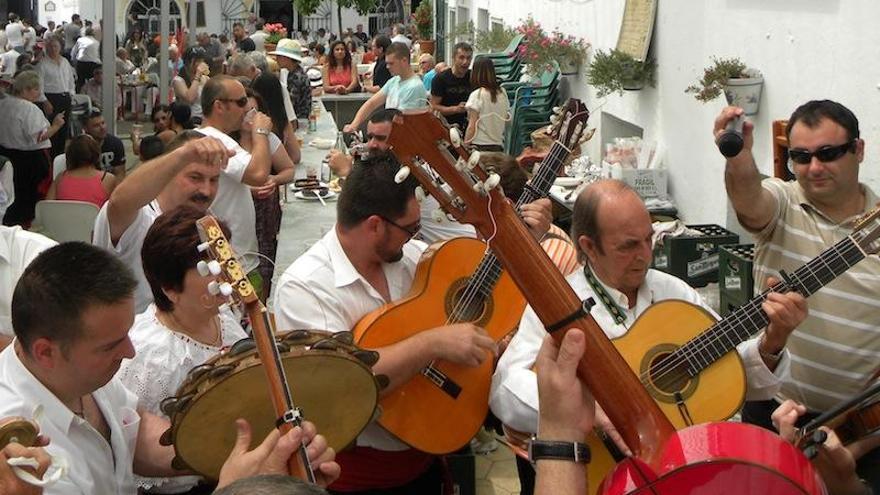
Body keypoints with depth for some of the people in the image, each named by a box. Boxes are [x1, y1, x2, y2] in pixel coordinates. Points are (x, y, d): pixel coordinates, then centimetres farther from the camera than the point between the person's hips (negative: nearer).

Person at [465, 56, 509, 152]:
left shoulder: (477, 95, -10)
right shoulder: (502, 93, 6)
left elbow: (472, 127, -10)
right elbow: (507, 119, 13)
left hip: (480, 146, -6)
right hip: (498, 146, 6)